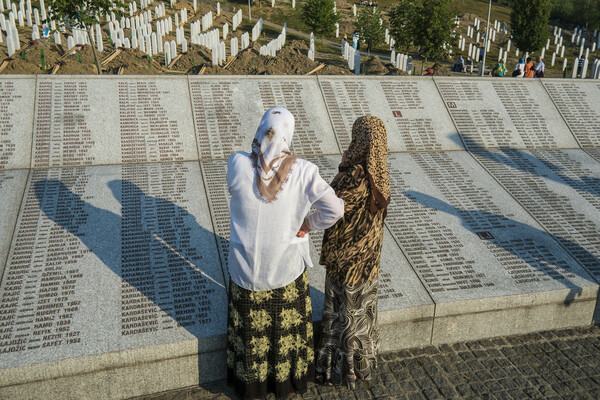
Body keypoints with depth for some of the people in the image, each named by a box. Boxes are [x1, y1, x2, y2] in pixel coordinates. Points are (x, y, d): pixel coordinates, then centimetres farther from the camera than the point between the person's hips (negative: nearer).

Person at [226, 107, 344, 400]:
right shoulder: (302, 171, -21)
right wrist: (307, 224, -3)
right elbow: (334, 209, -18)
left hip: (247, 267, 1)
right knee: (286, 325, 23)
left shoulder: (238, 164, -20)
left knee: (250, 325, 22)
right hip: (286, 266, 0)